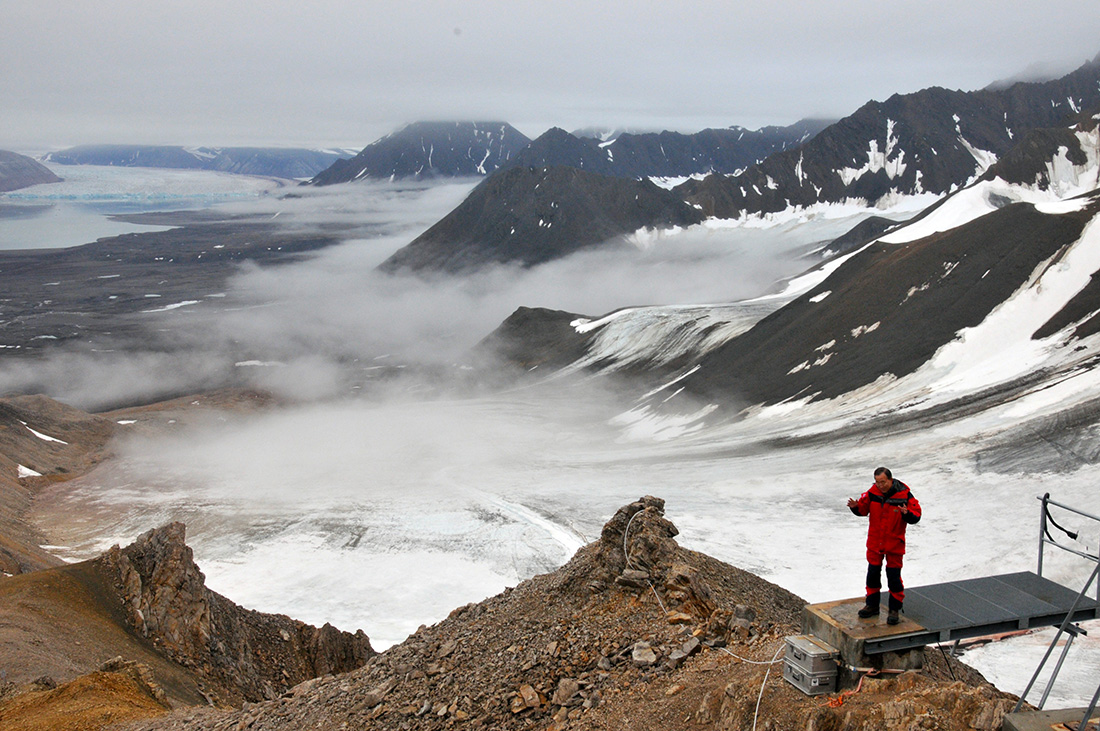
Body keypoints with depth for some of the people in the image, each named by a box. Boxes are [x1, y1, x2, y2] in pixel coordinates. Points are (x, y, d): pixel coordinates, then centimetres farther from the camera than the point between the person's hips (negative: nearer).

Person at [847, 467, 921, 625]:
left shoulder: (904, 495, -15)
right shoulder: (872, 493, -6)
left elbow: (916, 516, -13)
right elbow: (863, 509, 5)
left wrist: (906, 513, -34)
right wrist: (855, 507, -17)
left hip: (894, 543, -3)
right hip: (875, 542, 3)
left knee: (894, 576, 2)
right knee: (873, 574, 12)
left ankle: (895, 609, 17)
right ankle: (872, 605, 29)